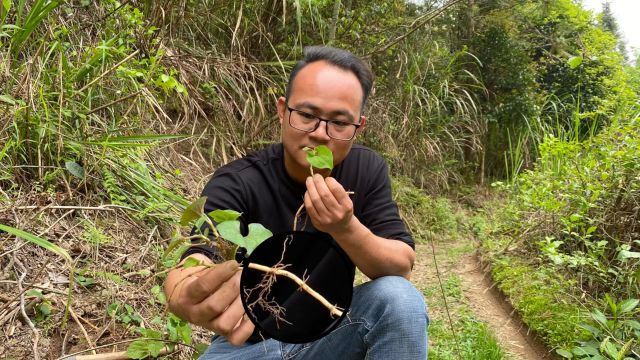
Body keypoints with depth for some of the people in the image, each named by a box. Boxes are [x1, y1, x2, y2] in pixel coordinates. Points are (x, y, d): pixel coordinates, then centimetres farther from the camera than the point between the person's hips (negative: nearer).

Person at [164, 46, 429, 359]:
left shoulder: (367, 170, -9)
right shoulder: (236, 183, -20)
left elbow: (402, 268, -15)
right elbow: (192, 268, -34)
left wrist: (347, 229, -34)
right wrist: (188, 300, -59)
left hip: (328, 330, 2)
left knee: (400, 298, -25)